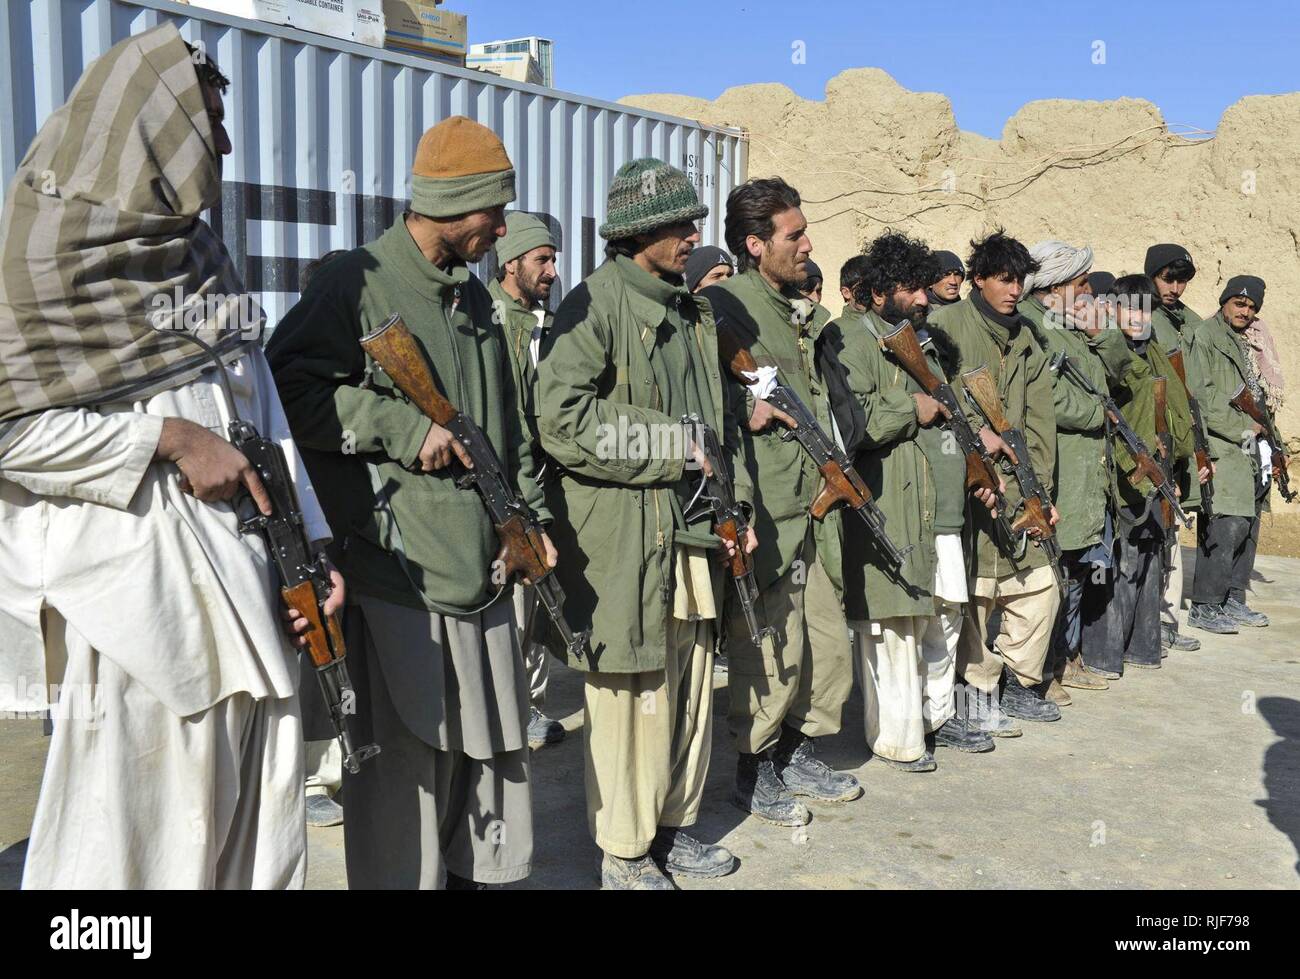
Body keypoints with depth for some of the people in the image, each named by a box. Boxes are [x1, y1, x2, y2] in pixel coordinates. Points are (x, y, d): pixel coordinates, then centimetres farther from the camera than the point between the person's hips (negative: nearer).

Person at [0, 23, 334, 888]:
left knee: (254, 805, 11)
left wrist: (309, 545, 4)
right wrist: (169, 437, -15)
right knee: (138, 810, 3)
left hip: (241, 583, 7)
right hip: (137, 579, -7)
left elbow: (261, 411, 11)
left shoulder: (197, 254, 15)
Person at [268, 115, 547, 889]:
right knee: (408, 762, 0)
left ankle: (483, 871, 33)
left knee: (492, 747, 16)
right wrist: (407, 429, -17)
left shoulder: (475, 296, 17)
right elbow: (289, 387, -15)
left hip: (484, 567, 8)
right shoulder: (358, 284, -8)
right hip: (398, 574, -7)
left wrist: (533, 519, 15)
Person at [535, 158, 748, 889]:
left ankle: (673, 826, 30)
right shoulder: (596, 305, -8)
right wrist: (671, 447, -14)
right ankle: (626, 854, 16)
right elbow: (564, 422, -19)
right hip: (622, 536, -7)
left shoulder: (694, 311, 16)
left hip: (693, 534, 8)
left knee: (692, 687, 14)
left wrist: (737, 504, 13)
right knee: (633, 696, 0)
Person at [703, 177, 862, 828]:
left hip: (814, 507, 9)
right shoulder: (724, 308, -9)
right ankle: (755, 770, 17)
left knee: (829, 645, 14)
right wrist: (744, 414, -21)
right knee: (773, 651, -1)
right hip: (765, 515, -8)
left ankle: (800, 753, 30)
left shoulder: (803, 314, 18)